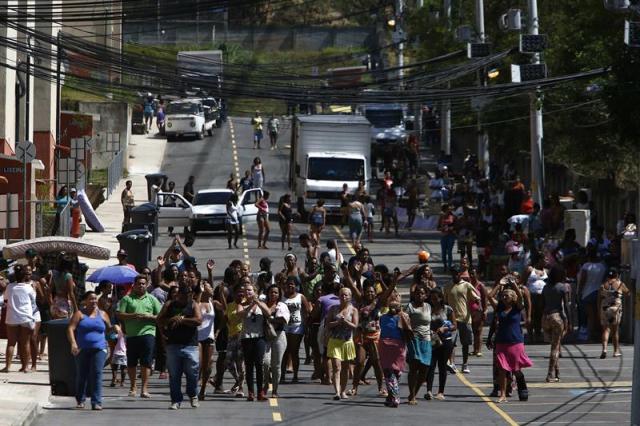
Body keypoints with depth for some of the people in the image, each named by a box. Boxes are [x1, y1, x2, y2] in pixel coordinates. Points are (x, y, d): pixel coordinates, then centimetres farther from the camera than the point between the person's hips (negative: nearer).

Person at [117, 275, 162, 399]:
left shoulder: (152, 299, 13)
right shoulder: (127, 299, 9)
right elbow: (119, 315, 0)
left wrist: (149, 316, -9)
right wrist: (134, 315, -12)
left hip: (147, 333, -1)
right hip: (131, 334, 1)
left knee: (146, 362, -8)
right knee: (131, 363, 7)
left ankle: (144, 389, -8)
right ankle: (133, 387, 22)